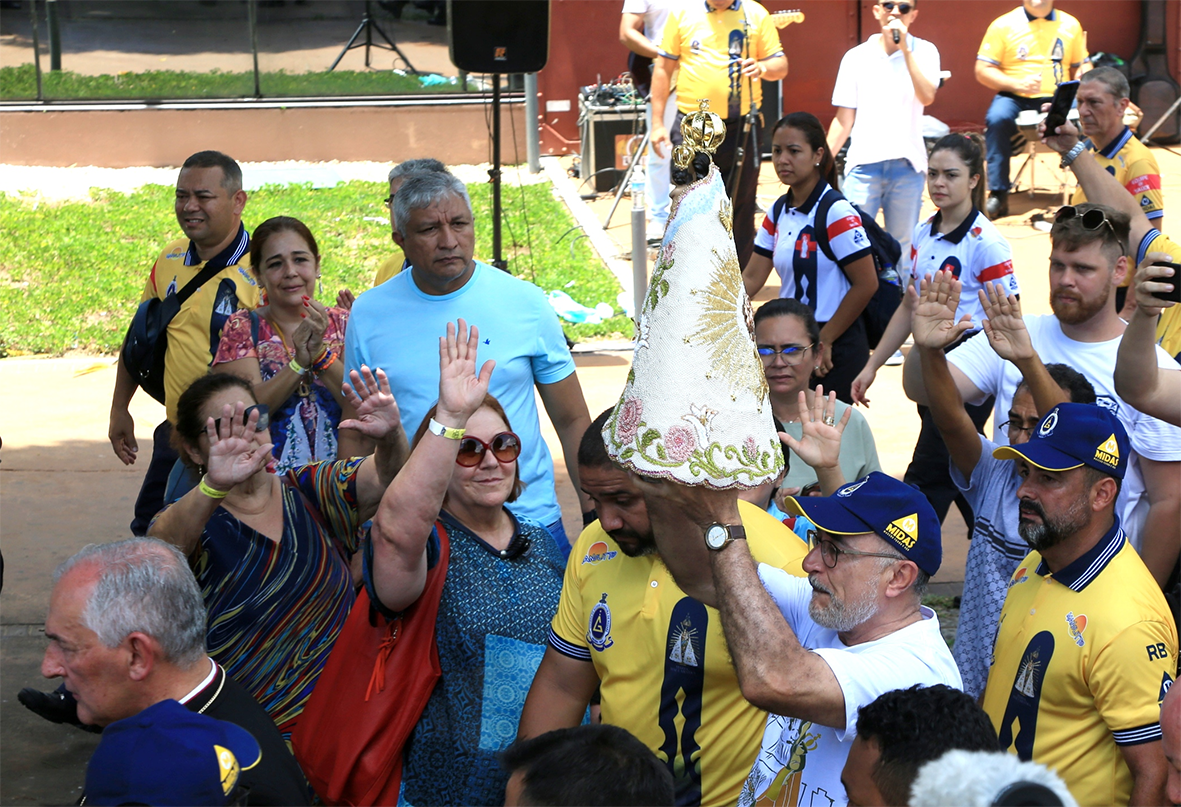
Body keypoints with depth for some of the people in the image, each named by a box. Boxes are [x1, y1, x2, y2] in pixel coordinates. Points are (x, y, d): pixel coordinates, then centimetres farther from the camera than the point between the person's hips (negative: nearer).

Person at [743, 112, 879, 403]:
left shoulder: (835, 212, -14)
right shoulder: (779, 210, 9)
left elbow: (866, 284, -17)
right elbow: (751, 278, 7)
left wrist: (824, 341, -13)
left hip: (835, 350, -7)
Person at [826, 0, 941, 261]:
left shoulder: (924, 51, 3)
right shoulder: (856, 57, 6)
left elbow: (927, 97, -14)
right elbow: (844, 120, 7)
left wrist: (905, 50, -15)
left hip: (908, 164, 0)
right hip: (864, 162, 0)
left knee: (901, 247, 5)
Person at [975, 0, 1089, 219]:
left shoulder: (1070, 25, 11)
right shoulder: (1003, 25, 2)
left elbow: (1082, 65, 18)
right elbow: (982, 70, -2)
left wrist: (1084, 74, -7)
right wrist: (1017, 84, -16)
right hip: (1015, 98, -2)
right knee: (997, 118, -35)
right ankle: (998, 195, -27)